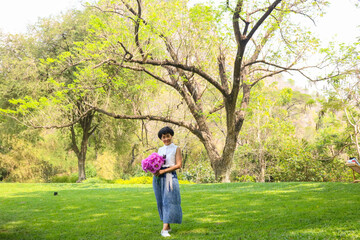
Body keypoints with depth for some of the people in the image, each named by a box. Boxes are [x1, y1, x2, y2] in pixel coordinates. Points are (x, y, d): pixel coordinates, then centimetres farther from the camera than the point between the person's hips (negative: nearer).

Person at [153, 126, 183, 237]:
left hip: (170, 177, -5)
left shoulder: (176, 149, 3)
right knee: (161, 202, 6)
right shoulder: (160, 150, 17)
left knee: (169, 201, -10)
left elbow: (178, 165, -6)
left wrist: (163, 171, -13)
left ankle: (164, 229, -14)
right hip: (158, 178, 5)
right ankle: (168, 226, 16)